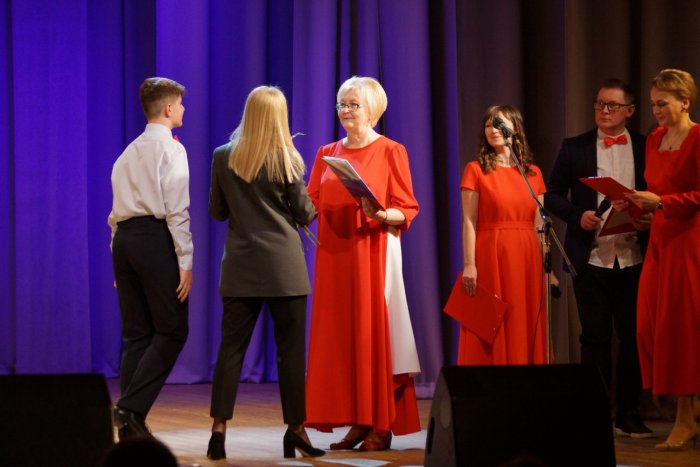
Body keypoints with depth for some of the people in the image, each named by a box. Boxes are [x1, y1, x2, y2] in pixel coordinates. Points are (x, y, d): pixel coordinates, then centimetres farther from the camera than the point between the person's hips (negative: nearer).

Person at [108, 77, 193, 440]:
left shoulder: (129, 152, 19)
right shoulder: (171, 148, -4)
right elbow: (176, 209, -12)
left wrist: (120, 261, 20)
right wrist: (185, 261, -13)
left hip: (124, 237, 8)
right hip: (155, 237, -8)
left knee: (137, 335, 8)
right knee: (172, 330, -2)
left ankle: (132, 425, 6)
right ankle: (131, 407, -13)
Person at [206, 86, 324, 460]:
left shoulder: (223, 158, 1)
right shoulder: (286, 159, -5)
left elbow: (217, 211, 9)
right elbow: (305, 213, 0)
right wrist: (314, 207, 22)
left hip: (241, 266, 2)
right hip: (283, 266, -2)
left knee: (231, 346, 3)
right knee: (290, 348, 3)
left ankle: (219, 429, -4)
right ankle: (295, 429, 6)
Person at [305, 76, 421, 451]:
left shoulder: (390, 151, -1)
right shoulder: (327, 153, 14)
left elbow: (407, 210, -4)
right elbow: (310, 205, 11)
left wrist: (383, 215, -24)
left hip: (373, 254, -5)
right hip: (334, 254, 5)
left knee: (373, 334, -5)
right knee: (339, 335, 3)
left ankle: (381, 427, -1)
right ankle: (356, 422, 8)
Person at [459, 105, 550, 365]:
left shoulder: (533, 173, 12)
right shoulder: (476, 170, 2)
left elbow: (539, 225, 12)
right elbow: (469, 222, -4)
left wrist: (548, 268, 7)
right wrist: (469, 264, -14)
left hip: (527, 260, 3)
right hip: (490, 258, -3)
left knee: (526, 330, 4)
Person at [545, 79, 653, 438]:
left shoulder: (647, 148, 5)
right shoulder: (574, 148, 6)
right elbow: (553, 195, 6)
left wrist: (652, 219, -11)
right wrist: (578, 216, -10)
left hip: (634, 258, 1)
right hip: (591, 257, 0)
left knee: (633, 337, 5)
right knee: (595, 338, 2)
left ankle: (628, 415, 13)